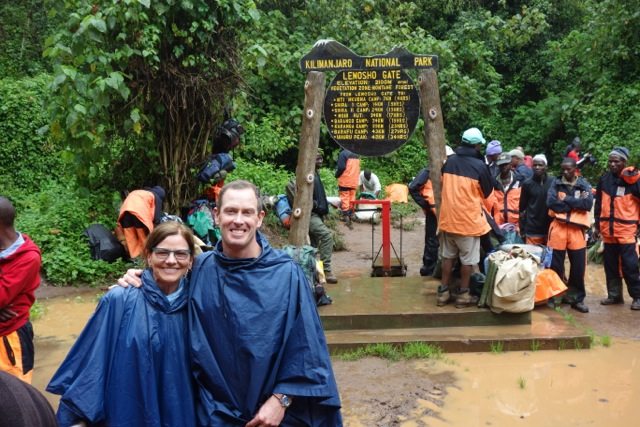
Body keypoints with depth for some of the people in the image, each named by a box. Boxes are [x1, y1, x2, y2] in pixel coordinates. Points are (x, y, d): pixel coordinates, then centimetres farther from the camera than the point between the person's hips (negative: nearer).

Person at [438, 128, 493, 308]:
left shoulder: (449, 161, 0)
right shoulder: (479, 165, -14)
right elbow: (487, 191, 0)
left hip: (448, 217, 5)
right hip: (468, 218, -5)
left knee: (448, 256, 15)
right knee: (467, 259, 8)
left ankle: (443, 292, 19)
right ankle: (463, 294, 14)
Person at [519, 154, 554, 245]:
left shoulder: (553, 182, 0)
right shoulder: (527, 184, 0)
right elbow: (522, 208, 5)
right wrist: (522, 229, 2)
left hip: (550, 229, 1)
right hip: (532, 230, -1)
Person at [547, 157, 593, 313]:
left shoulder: (584, 184, 5)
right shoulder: (556, 183, 4)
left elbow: (588, 203, -12)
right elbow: (551, 203, -12)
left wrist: (566, 199, -13)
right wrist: (576, 204, -11)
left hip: (577, 229, 0)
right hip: (558, 227, 0)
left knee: (578, 266, 3)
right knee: (555, 265, 7)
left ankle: (577, 298, 15)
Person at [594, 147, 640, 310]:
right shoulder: (604, 179, 7)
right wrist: (598, 224, 11)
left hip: (626, 229, -5)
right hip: (608, 230, 5)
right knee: (610, 265, 11)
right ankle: (614, 295, 22)